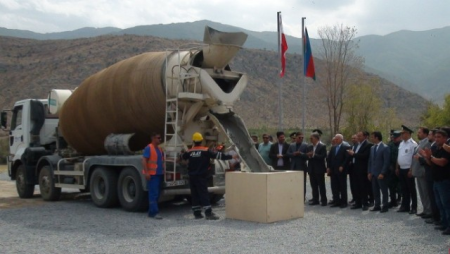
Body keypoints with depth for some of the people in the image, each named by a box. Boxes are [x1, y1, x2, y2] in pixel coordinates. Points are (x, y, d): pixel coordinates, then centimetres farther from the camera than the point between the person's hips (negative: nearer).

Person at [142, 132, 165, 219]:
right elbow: (144, 161, -15)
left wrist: (163, 171, 19)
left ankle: (151, 211, 17)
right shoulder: (148, 148, -9)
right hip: (152, 175, -8)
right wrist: (146, 172, -22)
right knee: (153, 194, -10)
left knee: (157, 194, 10)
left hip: (159, 174, 8)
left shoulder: (159, 149, 16)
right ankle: (154, 212, -10)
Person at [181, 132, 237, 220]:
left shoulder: (190, 151, 5)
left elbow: (183, 156, 25)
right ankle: (208, 213, -11)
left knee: (194, 195, 10)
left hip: (192, 177, 4)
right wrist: (231, 157, -5)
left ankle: (197, 213, 12)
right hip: (201, 177, -4)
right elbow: (218, 155, -10)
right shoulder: (205, 151, -8)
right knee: (204, 194, -6)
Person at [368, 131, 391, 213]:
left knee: (384, 190, 2)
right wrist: (369, 172, 8)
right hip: (373, 173, 7)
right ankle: (377, 205, 17)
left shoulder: (385, 148, -9)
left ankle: (385, 206, 9)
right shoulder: (372, 148, 13)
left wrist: (382, 173, -17)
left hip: (381, 173, -7)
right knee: (375, 190, 9)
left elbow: (386, 162, -13)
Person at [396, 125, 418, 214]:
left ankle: (414, 207, 9)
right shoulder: (401, 144, 13)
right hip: (401, 169, 7)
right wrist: (397, 168, 13)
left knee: (411, 189, 1)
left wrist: (411, 170, -19)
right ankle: (405, 206, 20)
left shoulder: (413, 144, -12)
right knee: (404, 189, 12)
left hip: (408, 170, -7)